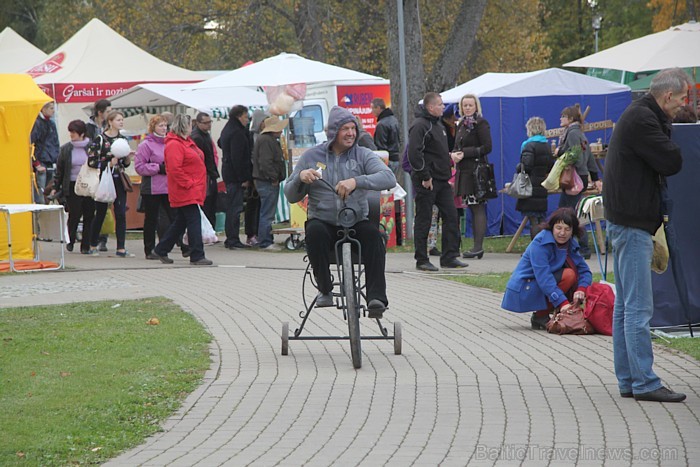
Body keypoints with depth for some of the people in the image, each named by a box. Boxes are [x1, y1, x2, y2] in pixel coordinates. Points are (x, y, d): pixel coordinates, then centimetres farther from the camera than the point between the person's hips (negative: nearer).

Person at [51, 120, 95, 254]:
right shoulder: (65, 149, 4)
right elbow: (59, 170, 9)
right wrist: (55, 187, 7)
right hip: (72, 186, 0)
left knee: (89, 216, 0)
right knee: (74, 214, -5)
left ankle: (85, 246, 8)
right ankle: (71, 240, 21)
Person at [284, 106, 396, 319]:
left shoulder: (363, 155, 5)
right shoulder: (311, 156, 8)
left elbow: (389, 178, -14)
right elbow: (291, 196, 8)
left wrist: (356, 181, -29)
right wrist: (300, 177, -15)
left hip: (356, 222, 0)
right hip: (323, 221, 0)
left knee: (372, 234, -32)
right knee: (314, 231, -34)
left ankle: (377, 297, -36)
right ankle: (325, 290, -19)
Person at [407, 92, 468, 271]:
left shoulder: (438, 124, 17)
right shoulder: (420, 126, -14)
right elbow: (414, 154, -21)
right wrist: (425, 177, -20)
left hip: (442, 181, 9)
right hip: (426, 182, -9)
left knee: (451, 216, 6)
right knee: (423, 220, -1)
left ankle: (449, 257, 11)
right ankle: (421, 261, 5)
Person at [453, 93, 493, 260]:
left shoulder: (480, 123, -7)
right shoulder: (461, 124, 18)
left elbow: (487, 147, -13)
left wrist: (465, 153, -15)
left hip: (476, 170, -9)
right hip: (464, 171, 9)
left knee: (477, 207, -9)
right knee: (472, 208, 9)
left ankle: (478, 247, -10)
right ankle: (477, 247, 11)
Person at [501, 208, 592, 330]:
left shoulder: (571, 244, 4)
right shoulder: (540, 243, -20)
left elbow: (585, 270, 0)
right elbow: (543, 277, -28)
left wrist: (581, 289, -23)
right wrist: (562, 302, -37)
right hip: (523, 291, -8)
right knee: (569, 275, -24)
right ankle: (540, 317, -17)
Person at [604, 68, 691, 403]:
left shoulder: (638, 116, 18)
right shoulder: (642, 119, -16)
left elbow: (663, 162, 20)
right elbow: (672, 162, -18)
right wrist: (666, 130, -3)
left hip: (626, 221, 11)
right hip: (633, 224, -11)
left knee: (626, 306, 12)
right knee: (639, 308, -10)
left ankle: (627, 380, 16)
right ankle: (644, 383, -9)